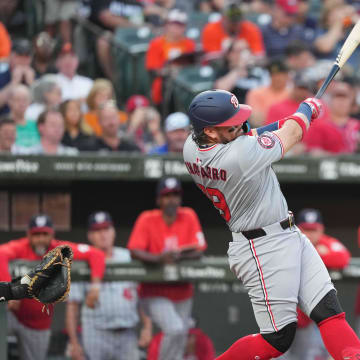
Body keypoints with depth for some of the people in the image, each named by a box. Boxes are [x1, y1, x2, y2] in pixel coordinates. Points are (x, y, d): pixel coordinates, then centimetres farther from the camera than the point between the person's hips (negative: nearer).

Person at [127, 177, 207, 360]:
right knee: (175, 329, -27)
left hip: (182, 293, 4)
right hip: (154, 293, -4)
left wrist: (179, 256, -27)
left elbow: (198, 251, -7)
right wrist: (159, 258, -36)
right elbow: (134, 251, -19)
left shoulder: (189, 217, 0)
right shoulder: (147, 219, -9)